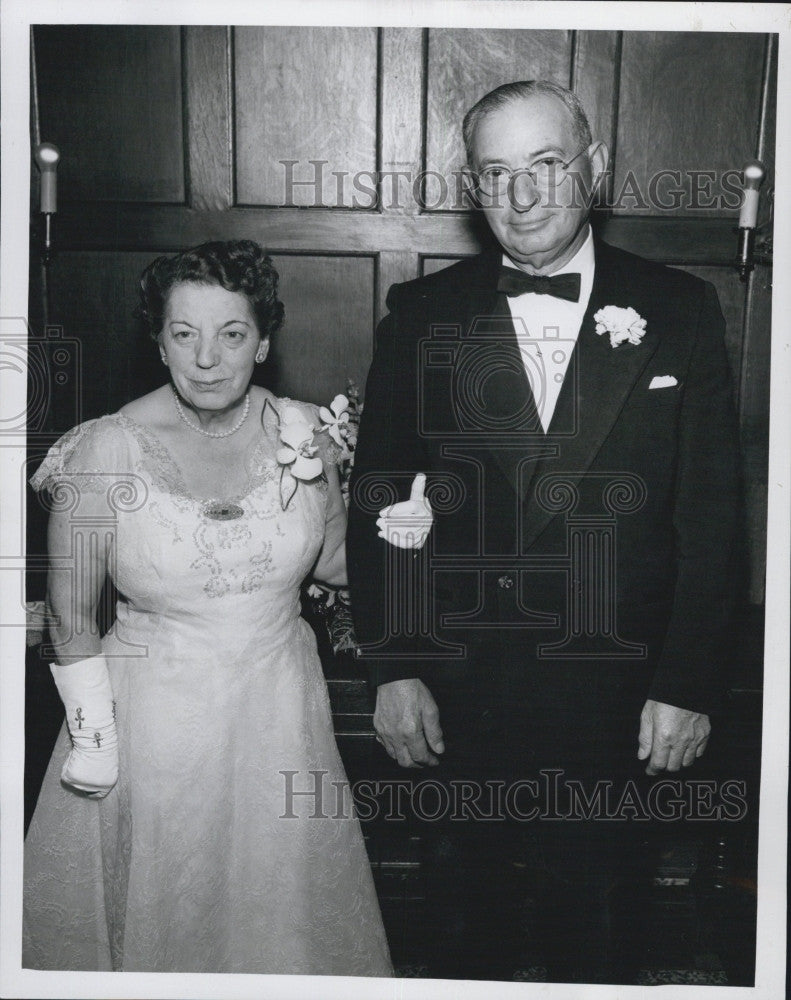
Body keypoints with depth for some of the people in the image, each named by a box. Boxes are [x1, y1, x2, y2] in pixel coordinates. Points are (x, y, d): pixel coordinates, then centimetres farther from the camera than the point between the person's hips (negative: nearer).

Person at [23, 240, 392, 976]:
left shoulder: (301, 434, -7)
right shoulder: (106, 452, -16)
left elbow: (335, 560, 9)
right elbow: (70, 619, -6)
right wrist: (94, 740, -5)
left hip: (280, 716, 3)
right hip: (154, 719, -2)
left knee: (281, 914, 21)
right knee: (160, 920, 18)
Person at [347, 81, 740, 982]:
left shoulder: (679, 312, -4)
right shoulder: (422, 315, -3)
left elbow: (711, 517, -3)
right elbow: (377, 503, -1)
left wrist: (687, 687, -6)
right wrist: (391, 670, -5)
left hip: (616, 704, 0)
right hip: (455, 697, 1)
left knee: (597, 935, 19)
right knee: (464, 925, 21)